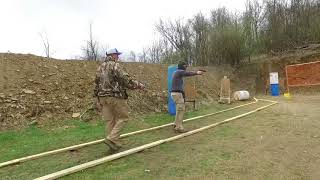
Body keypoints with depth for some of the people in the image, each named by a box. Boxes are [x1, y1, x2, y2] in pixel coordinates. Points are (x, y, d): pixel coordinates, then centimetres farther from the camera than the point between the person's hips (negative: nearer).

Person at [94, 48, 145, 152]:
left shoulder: (100, 68, 17)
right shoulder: (115, 65, -9)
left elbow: (97, 83, 19)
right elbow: (126, 80, -17)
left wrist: (98, 98, 24)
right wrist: (138, 85, -4)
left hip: (103, 97, 8)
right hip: (115, 97, -8)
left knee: (109, 120, 9)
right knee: (123, 117, 4)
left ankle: (114, 144, 15)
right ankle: (112, 139, -5)